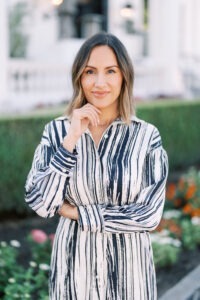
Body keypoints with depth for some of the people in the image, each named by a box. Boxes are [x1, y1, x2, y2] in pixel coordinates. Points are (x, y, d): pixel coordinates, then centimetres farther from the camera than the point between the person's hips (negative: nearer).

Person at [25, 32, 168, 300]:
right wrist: (71, 140, -19)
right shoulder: (56, 131, -5)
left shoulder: (147, 136, -8)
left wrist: (75, 212, -12)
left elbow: (149, 215, -13)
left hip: (127, 267, -1)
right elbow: (40, 204, -13)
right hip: (74, 265, 1)